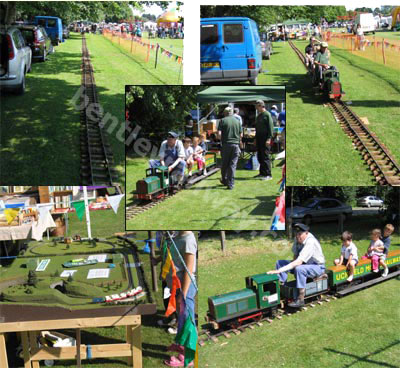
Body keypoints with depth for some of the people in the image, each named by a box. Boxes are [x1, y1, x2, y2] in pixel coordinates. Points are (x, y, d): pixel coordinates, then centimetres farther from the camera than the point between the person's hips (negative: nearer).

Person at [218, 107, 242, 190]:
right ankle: (230, 184, -1)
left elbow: (219, 134, -9)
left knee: (224, 164, 13)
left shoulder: (223, 121, -2)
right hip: (235, 144, 2)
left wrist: (222, 140, 10)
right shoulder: (237, 121, 7)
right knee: (233, 165, 2)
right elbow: (240, 134, 7)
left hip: (226, 144, -1)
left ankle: (224, 180, 28)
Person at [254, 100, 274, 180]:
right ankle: (262, 173, 18)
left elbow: (271, 127, -14)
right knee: (260, 156, 10)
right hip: (259, 138, 9)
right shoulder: (259, 116, 18)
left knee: (265, 156, -9)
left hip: (265, 138, -9)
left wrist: (269, 139, -20)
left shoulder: (267, 115, -8)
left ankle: (268, 174, -7)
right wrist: (256, 139, 20)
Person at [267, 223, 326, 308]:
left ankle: (300, 299, -31)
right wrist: (293, 264, -12)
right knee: (280, 262, -2)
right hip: (303, 263, 9)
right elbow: (295, 255, 9)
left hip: (317, 267, -9)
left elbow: (298, 262, -39)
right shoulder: (298, 239, -7)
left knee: (299, 269, -39)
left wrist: (279, 270, -43)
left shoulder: (310, 242, -32)